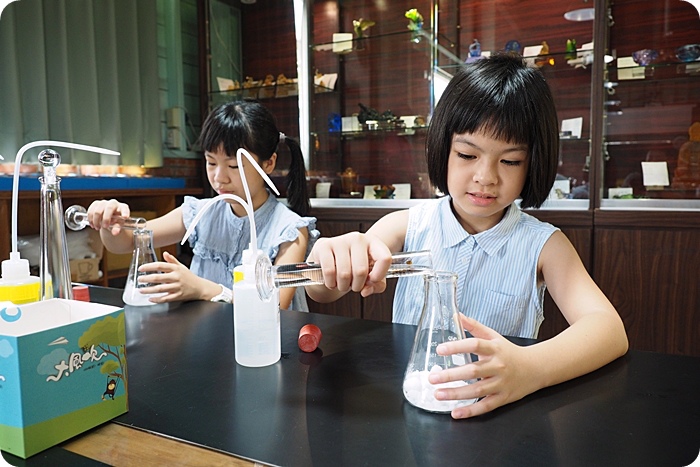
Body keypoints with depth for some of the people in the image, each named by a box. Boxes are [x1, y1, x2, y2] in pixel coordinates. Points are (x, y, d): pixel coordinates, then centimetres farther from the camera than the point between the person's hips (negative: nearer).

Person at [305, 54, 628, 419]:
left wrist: (528, 368, -38)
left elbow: (611, 332, -18)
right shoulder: (409, 226, -2)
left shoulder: (541, 245, -4)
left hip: (498, 412, -1)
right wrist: (331, 258, -36)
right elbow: (322, 293, -11)